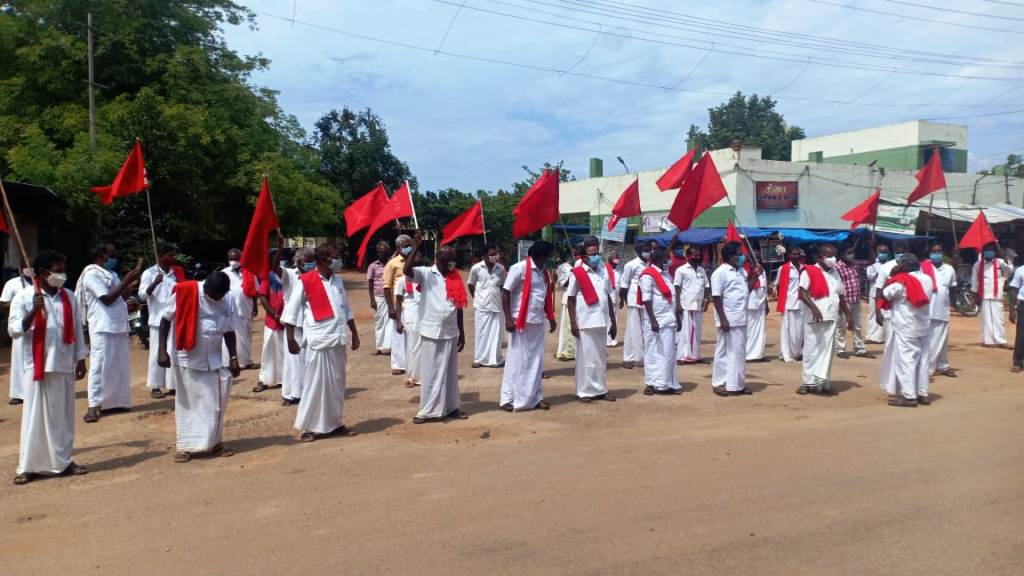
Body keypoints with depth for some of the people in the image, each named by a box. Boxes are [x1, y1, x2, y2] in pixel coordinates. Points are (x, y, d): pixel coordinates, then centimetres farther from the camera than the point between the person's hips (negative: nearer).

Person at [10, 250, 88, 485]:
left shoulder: (69, 297, 7)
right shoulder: (23, 297, -4)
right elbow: (13, 330, -7)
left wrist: (80, 359, 7)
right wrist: (33, 311, -21)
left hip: (64, 365, 3)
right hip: (37, 366, -3)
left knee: (64, 415, 9)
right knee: (35, 416, 1)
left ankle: (64, 460, 20)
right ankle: (28, 466, 10)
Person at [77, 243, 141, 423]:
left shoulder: (111, 274, 17)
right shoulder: (92, 274, -9)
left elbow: (120, 296, 18)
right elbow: (107, 298, -17)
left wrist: (132, 283, 5)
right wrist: (125, 281, -16)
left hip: (119, 326, 9)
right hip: (102, 328, -9)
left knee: (119, 365, 12)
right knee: (99, 366, -8)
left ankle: (114, 401, 21)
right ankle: (93, 406, -5)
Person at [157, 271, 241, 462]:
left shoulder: (227, 301, -4)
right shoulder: (186, 293, -16)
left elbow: (229, 331, 5)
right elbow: (166, 319, -8)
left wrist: (233, 358, 0)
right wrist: (162, 350, -12)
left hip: (214, 359, 4)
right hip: (188, 358, -4)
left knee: (215, 402, 5)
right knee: (188, 401, 2)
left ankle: (215, 442, 18)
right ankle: (184, 446, 13)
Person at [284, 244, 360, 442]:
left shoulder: (337, 280, 10)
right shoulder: (306, 282, -10)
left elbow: (346, 309, 18)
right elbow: (290, 312, -8)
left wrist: (354, 334, 16)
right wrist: (291, 340, -11)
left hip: (338, 339, 6)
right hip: (319, 341, -6)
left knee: (337, 383, 11)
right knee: (316, 384, -1)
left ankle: (335, 423, 23)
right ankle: (308, 427, 9)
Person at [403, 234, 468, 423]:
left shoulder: (455, 278, 8)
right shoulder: (425, 274, -5)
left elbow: (459, 307, 12)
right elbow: (406, 270, -25)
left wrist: (462, 332, 12)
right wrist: (416, 247, -30)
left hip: (451, 332, 4)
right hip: (431, 331, -4)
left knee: (450, 372, 12)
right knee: (430, 373, 2)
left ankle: (450, 407, 22)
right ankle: (428, 410, 9)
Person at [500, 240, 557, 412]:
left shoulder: (543, 272, 11)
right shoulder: (519, 269, -12)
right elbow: (505, 293, -11)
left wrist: (551, 318, 15)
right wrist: (508, 319, -16)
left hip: (538, 322, 7)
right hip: (521, 321, -7)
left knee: (536, 361, 10)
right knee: (517, 360, 0)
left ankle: (535, 397, 18)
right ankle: (509, 399, 8)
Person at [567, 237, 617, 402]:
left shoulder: (604, 272, 10)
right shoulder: (577, 273, -4)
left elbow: (608, 297, 14)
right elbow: (570, 299, -4)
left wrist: (613, 321, 12)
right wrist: (572, 323, -10)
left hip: (602, 322, 5)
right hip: (585, 322, -5)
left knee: (602, 356, 11)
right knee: (586, 357, 2)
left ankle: (601, 389, 21)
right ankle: (585, 391, 11)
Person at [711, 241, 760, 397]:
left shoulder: (740, 272, 13)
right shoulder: (720, 272, -12)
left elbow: (746, 290, 22)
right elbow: (716, 297, -16)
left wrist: (754, 275, 9)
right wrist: (722, 319, -20)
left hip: (741, 319, 9)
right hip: (729, 319, -8)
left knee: (739, 352, 12)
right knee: (725, 351, -1)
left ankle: (737, 384, 20)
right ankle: (719, 384, 8)